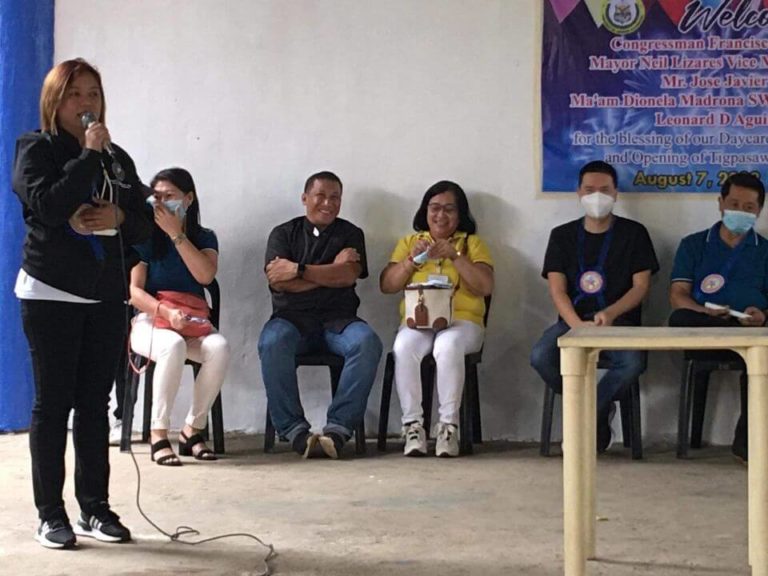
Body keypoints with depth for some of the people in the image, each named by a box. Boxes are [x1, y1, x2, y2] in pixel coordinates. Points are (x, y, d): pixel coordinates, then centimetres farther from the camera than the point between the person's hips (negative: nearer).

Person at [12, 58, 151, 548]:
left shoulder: (117, 157, 13)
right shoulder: (36, 149, -1)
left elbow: (145, 224, 11)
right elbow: (48, 205, -20)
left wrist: (119, 216, -10)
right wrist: (89, 155, -17)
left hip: (107, 296, 5)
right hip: (51, 295, -5)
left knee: (95, 404, 7)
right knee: (53, 403, -1)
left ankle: (96, 508, 12)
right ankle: (51, 515, 4)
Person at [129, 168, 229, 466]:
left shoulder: (204, 238, 10)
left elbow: (205, 276, -11)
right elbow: (135, 291, -5)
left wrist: (176, 234, -12)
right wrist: (166, 311, -23)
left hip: (193, 323, 3)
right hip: (149, 320, -3)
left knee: (219, 348, -32)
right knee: (173, 346, -38)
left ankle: (192, 429, -19)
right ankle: (159, 434, -31)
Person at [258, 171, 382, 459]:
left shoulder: (350, 234, 16)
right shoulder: (284, 233, 14)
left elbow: (348, 276, -4)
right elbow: (278, 282, -4)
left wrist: (298, 270, -9)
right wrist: (331, 270, -4)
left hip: (338, 319, 1)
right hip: (292, 317, -1)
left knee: (367, 343, -32)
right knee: (272, 344, -35)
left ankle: (337, 428, -34)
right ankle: (295, 431, -33)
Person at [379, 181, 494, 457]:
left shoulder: (472, 243, 14)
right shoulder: (409, 242, 20)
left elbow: (486, 286, -1)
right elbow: (386, 286, 10)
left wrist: (455, 256, -11)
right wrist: (411, 260, -6)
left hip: (461, 321, -2)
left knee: (448, 346, -38)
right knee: (404, 347, -34)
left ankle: (449, 425, -30)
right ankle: (412, 425, -28)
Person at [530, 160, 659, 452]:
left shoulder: (634, 233, 10)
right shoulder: (563, 235, 13)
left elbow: (641, 286, 2)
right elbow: (557, 290, 2)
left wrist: (610, 313, -18)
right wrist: (578, 325, -19)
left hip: (619, 321, -1)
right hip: (572, 321, 1)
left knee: (633, 362, -35)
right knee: (540, 356, -31)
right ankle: (599, 414, -8)